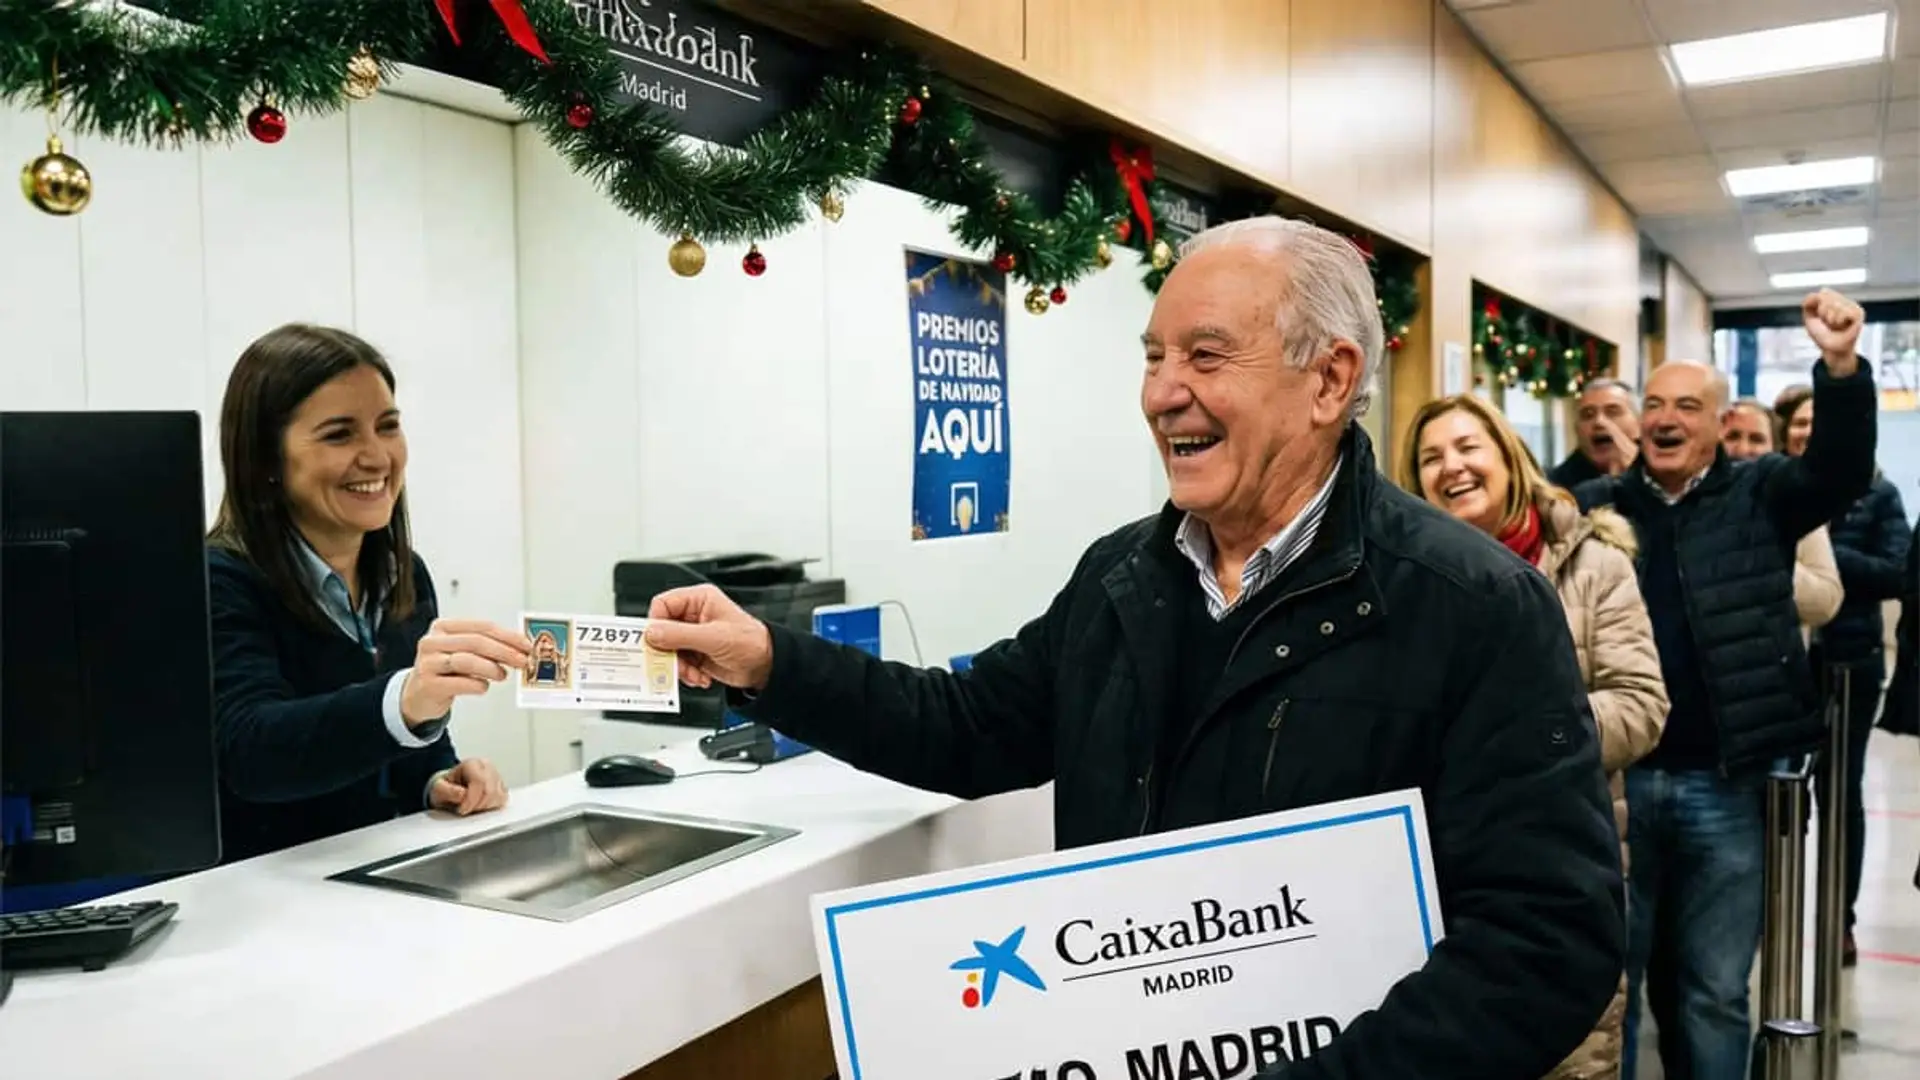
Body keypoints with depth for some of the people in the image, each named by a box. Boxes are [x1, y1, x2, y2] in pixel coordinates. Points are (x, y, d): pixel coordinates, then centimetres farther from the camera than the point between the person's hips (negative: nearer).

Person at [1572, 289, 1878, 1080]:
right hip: (1614, 778, 0)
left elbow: (1843, 467, -11)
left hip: (1722, 786, 0)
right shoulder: (1593, 507, 3)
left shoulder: (1760, 497, 4)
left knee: (1714, 991, 14)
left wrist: (1841, 365, -27)